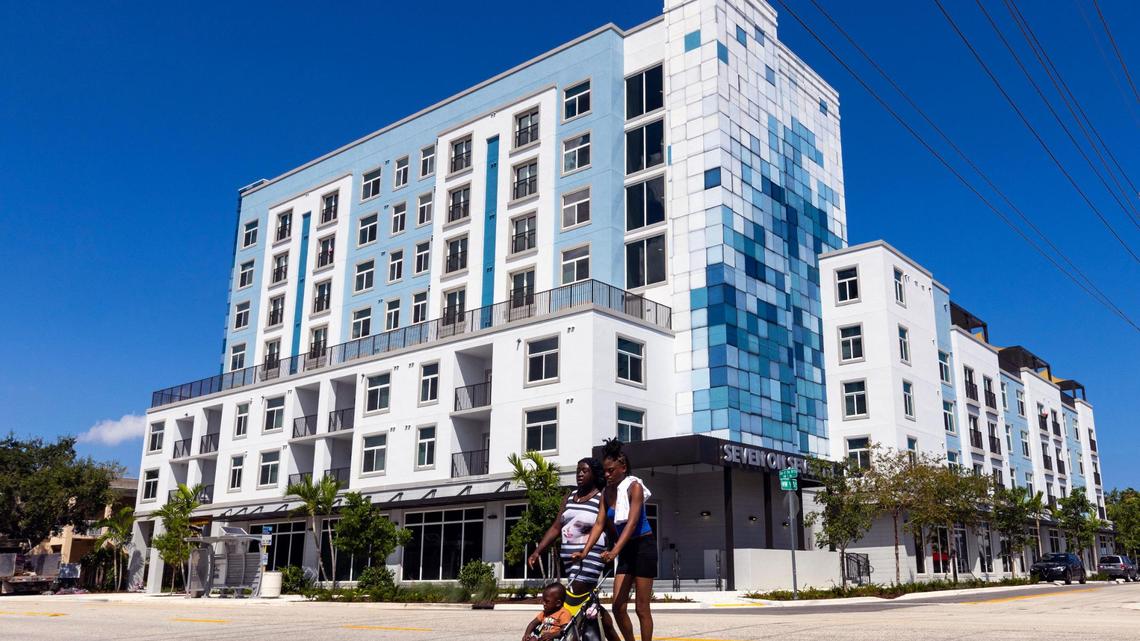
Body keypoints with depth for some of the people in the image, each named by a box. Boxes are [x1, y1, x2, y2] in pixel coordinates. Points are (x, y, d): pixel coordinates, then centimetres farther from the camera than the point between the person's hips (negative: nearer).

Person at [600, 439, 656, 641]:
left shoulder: (634, 486, -15)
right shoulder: (607, 492, 4)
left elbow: (632, 522, -25)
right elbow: (603, 523, 8)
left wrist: (615, 551, -36)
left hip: (643, 546, -6)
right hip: (625, 549, 6)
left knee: (642, 608, -1)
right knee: (618, 606, 0)